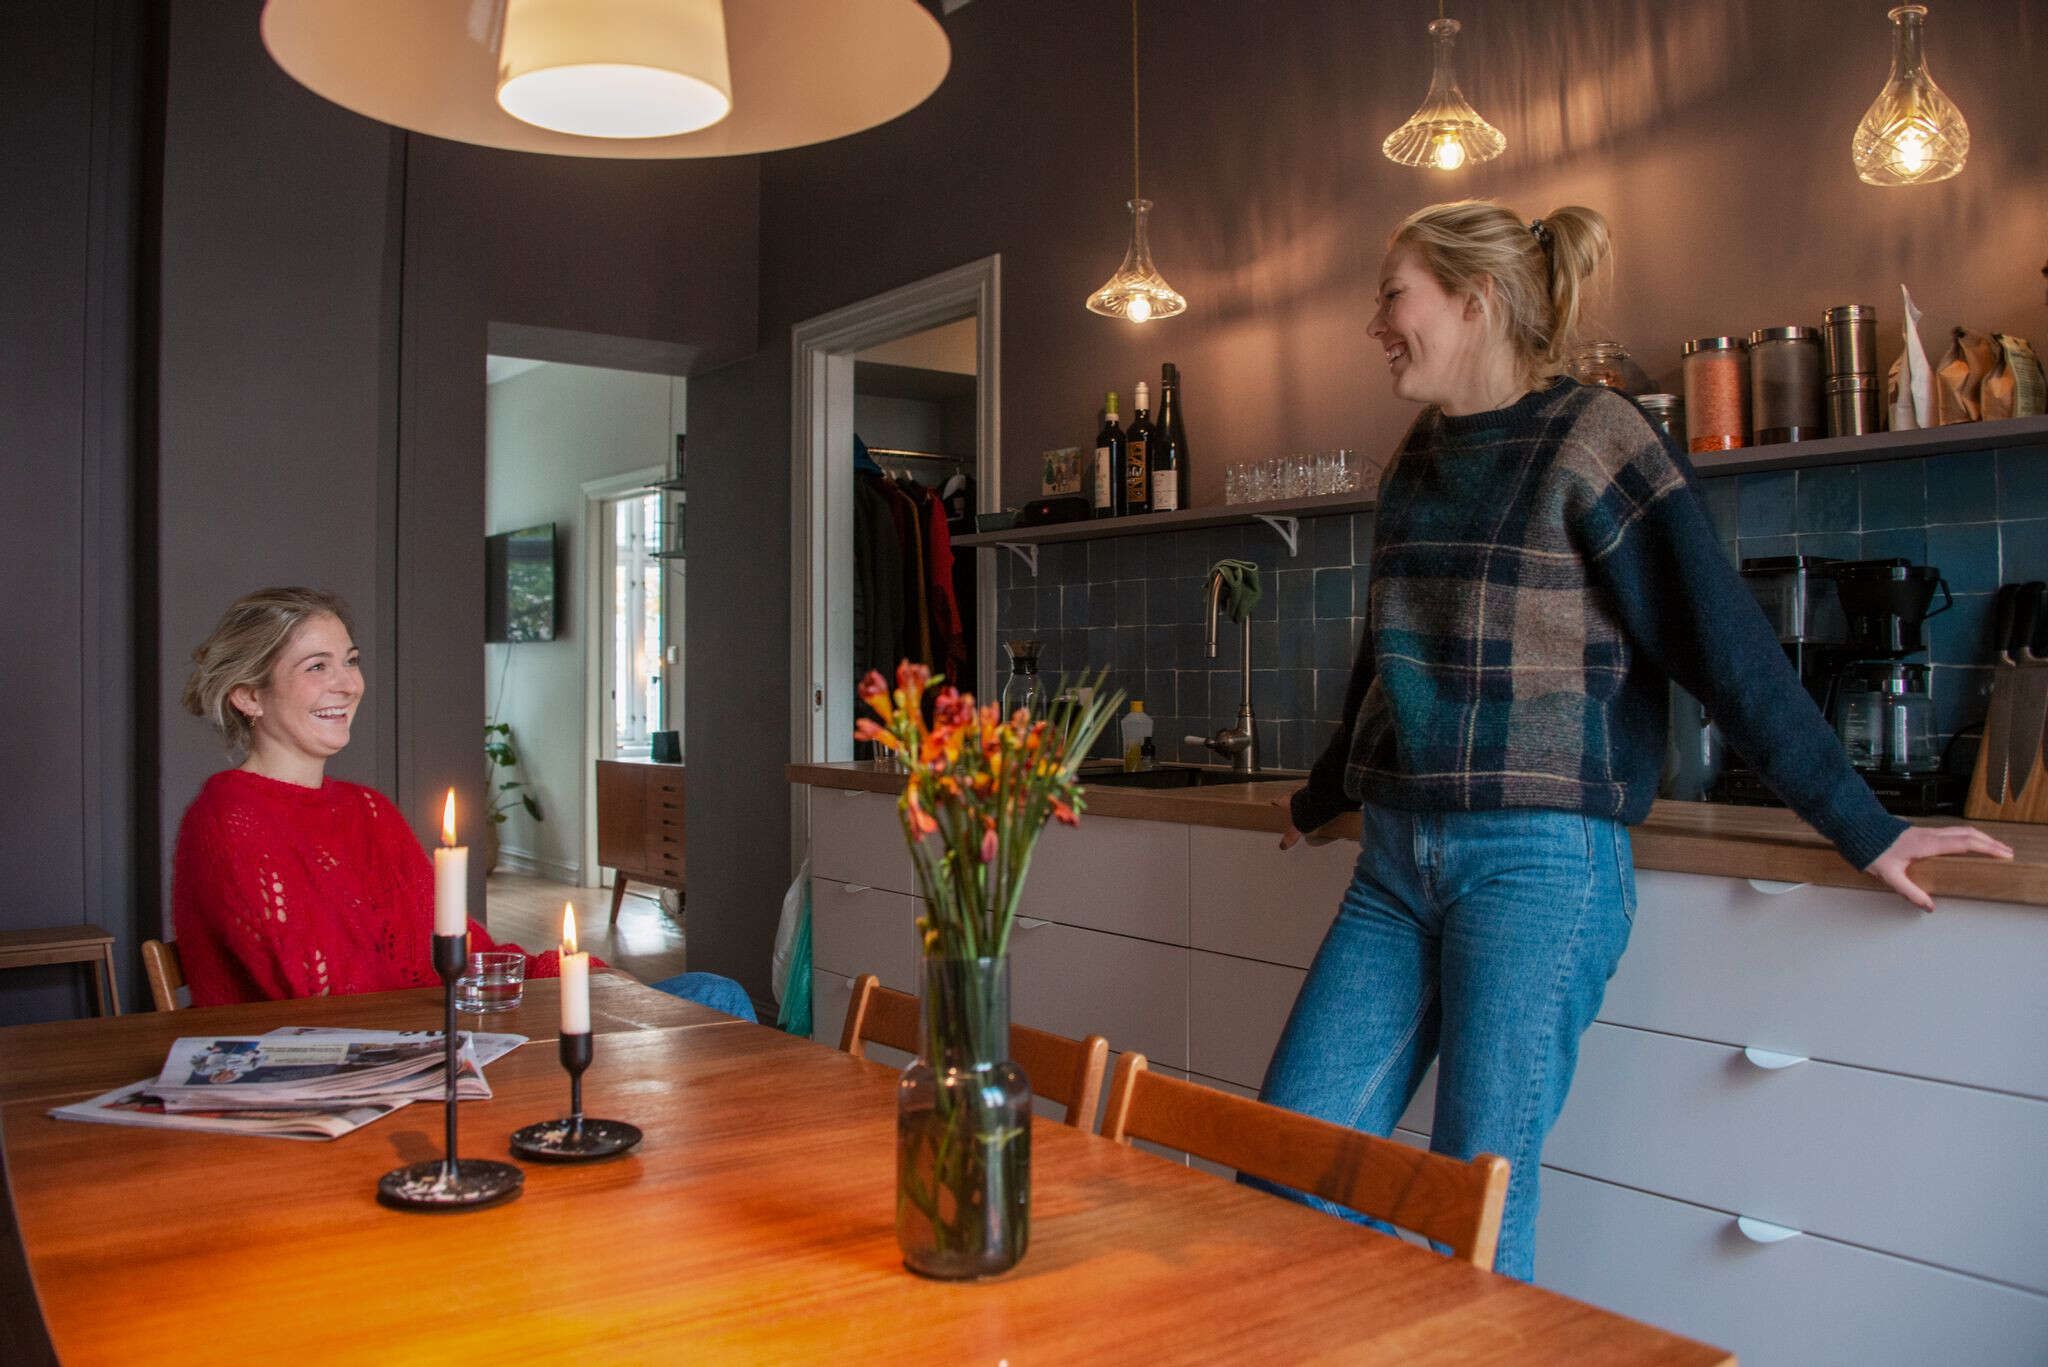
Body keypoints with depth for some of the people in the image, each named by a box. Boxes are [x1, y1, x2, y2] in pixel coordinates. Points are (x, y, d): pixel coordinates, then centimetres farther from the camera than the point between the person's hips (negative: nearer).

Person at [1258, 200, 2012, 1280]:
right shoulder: (1418, 460, 15)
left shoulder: (1590, 439, -6)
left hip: (1538, 863, -7)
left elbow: (1723, 643, -7)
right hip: (1396, 862, 7)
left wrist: (1863, 829, -5)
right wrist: (1318, 801, 36)